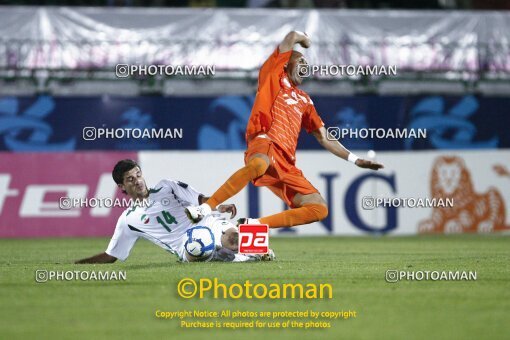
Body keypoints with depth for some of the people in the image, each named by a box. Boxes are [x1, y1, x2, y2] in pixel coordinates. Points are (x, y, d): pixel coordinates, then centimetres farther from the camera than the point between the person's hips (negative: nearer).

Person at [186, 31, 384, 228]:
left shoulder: (304, 100, 32)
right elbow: (292, 37, 10)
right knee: (259, 165, -44)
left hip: (287, 167, 7)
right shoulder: (274, 77, 17)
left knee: (320, 209, -8)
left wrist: (355, 160, 24)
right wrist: (303, 39, 33)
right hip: (265, 145, -7)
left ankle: (253, 225, -10)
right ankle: (206, 208, -38)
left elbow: (324, 138, 31)